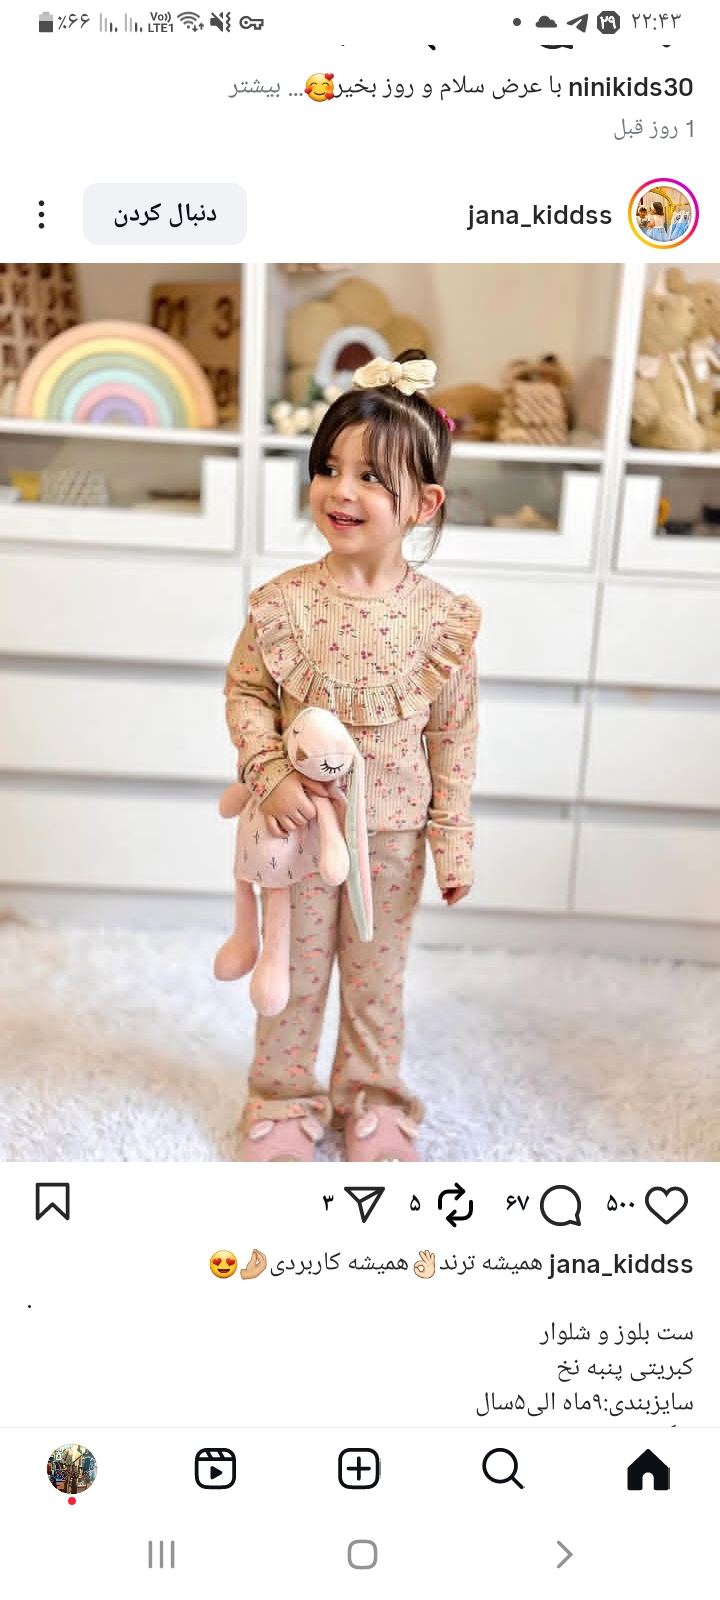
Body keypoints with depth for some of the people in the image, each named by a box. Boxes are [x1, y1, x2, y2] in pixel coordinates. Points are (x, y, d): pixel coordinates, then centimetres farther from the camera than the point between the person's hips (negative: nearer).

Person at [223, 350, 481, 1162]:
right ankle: (284, 1097, 37)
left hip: (394, 833, 0)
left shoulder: (443, 619, -10)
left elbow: (454, 737, -4)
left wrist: (453, 842, -1)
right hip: (301, 823, 0)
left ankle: (372, 1099, 39)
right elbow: (245, 693, -1)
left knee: (377, 975, 17)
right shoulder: (283, 603, -11)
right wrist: (270, 774, -16)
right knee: (294, 971, 15)